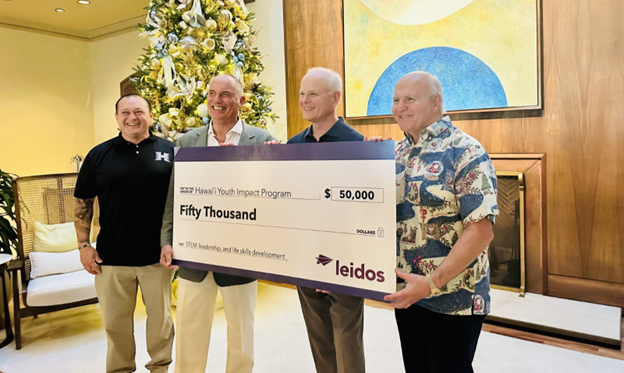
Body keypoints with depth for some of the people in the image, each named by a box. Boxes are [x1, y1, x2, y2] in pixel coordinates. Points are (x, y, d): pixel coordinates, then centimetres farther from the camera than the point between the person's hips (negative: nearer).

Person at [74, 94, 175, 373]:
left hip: (157, 254, 0)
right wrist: (84, 245, 1)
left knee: (161, 316, 13)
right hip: (111, 256, 1)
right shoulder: (99, 155, 2)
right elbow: (83, 203, 6)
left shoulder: (169, 151, 0)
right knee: (116, 322, 13)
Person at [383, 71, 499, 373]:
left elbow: (481, 231, -20)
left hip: (452, 300, -6)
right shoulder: (398, 153, 7)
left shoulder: (465, 153, -14)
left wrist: (432, 283, -24)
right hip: (404, 293, 7)